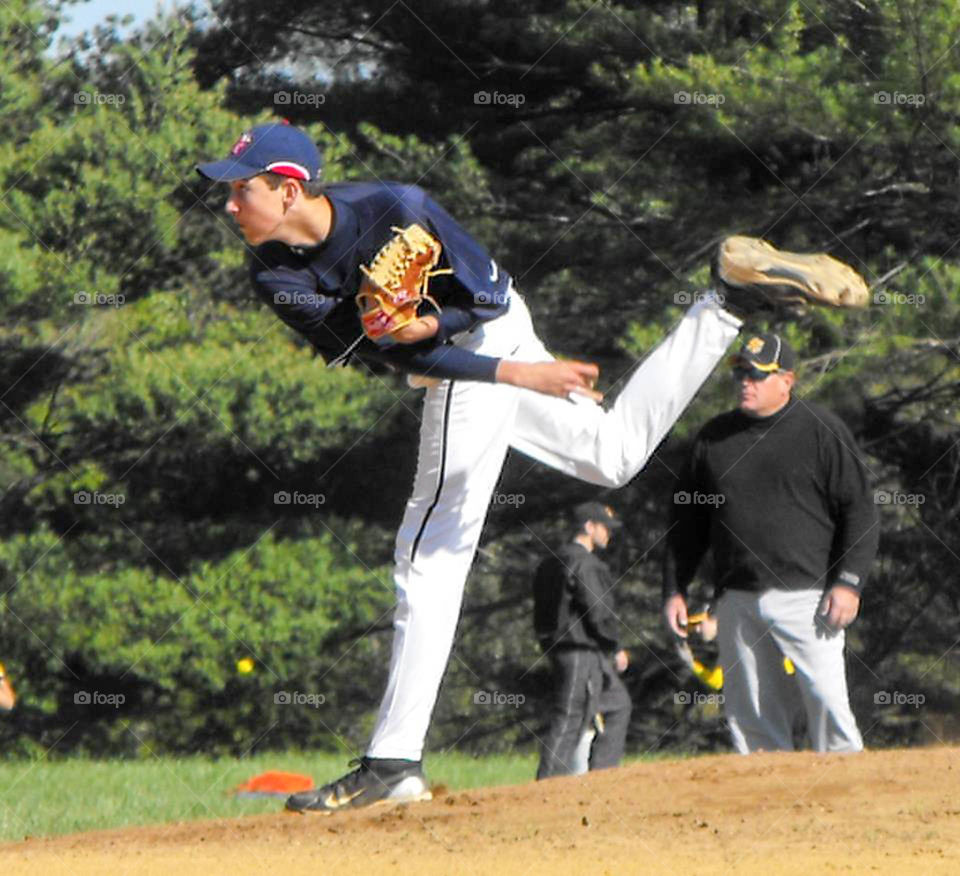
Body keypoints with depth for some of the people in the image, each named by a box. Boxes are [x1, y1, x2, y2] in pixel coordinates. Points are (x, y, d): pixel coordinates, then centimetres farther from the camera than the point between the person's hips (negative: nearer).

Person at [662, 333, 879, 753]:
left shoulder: (822, 430, 1)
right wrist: (674, 589, 14)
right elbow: (688, 519, 20)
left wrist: (848, 582, -10)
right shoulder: (714, 435, 14)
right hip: (737, 602, 5)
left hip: (804, 596, -5)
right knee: (750, 715, 3)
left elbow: (859, 510, 0)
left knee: (827, 703, -11)